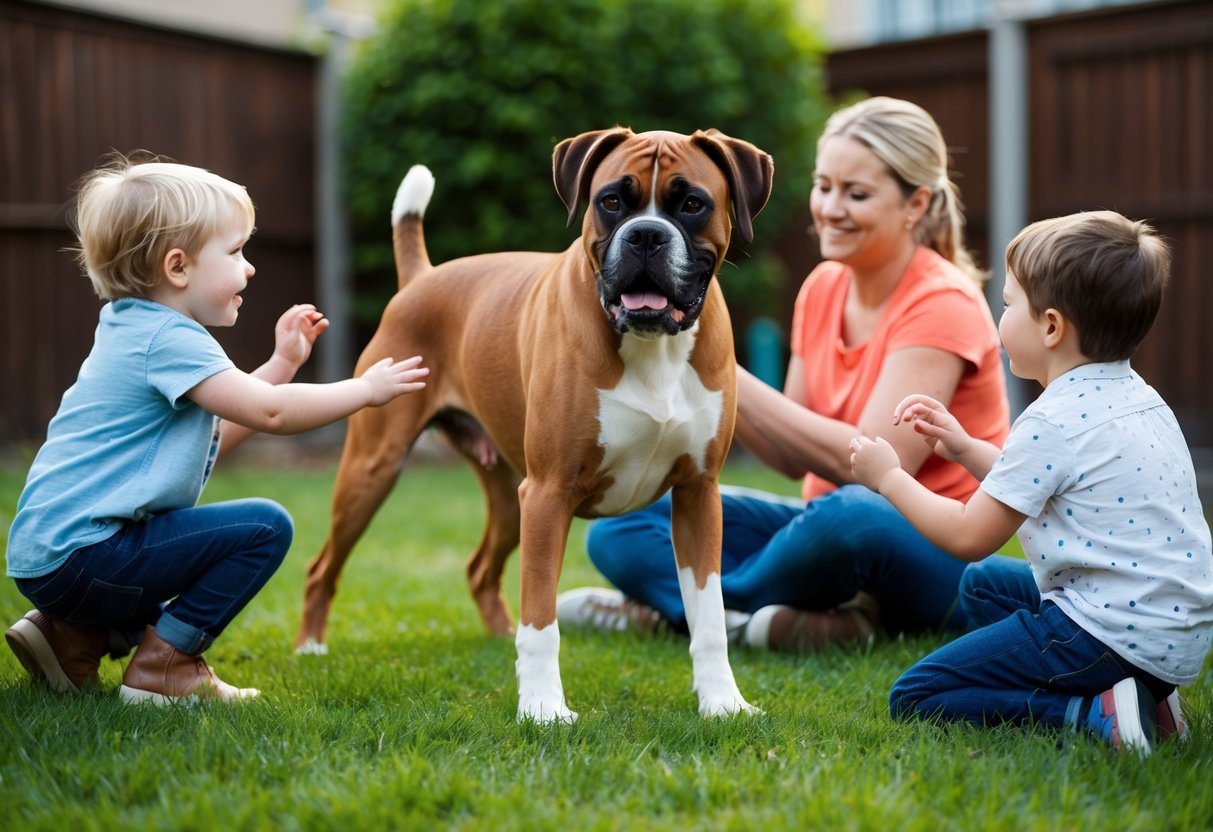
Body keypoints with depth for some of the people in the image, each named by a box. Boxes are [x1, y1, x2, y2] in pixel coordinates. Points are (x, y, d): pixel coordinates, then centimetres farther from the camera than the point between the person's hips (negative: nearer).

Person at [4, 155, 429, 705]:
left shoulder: (141, 331, 19)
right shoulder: (167, 339, -14)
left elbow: (216, 434, 23)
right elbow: (268, 412, -22)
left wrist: (283, 364, 21)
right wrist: (366, 389, -9)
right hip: (79, 554, -10)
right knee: (265, 527, -15)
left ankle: (76, 637, 17)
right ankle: (162, 665, -8)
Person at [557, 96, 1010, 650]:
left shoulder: (942, 305, -16)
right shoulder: (822, 288, 4)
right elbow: (796, 458, 4)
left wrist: (730, 377, -27)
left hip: (939, 555, -6)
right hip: (833, 534, 7)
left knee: (850, 513, -41)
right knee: (620, 523, -6)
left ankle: (673, 603, -14)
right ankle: (824, 620, -22)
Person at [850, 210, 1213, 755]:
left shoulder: (1055, 422, -17)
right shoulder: (1134, 397, 11)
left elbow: (968, 537, -11)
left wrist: (888, 476, 2)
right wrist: (966, 449, 20)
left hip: (1115, 637, -10)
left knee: (914, 698, -4)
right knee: (983, 586, 31)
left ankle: (1094, 712, -16)